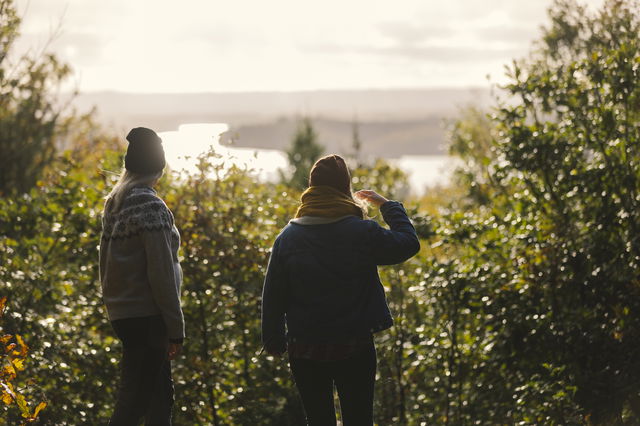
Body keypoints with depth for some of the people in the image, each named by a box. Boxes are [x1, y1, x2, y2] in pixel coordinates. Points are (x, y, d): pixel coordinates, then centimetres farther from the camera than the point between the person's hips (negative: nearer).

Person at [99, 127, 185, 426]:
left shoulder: (115, 204, 12)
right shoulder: (150, 207, -14)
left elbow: (105, 261, 18)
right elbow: (161, 272, -17)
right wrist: (176, 327, -13)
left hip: (121, 313, 9)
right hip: (146, 315, -9)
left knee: (160, 394, 15)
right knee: (134, 401, -7)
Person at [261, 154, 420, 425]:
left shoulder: (287, 238, -4)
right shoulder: (363, 233, -11)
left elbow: (273, 298, 0)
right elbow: (409, 243, 4)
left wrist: (274, 342, 12)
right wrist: (387, 205, 15)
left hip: (305, 351, 2)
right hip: (356, 349, -1)